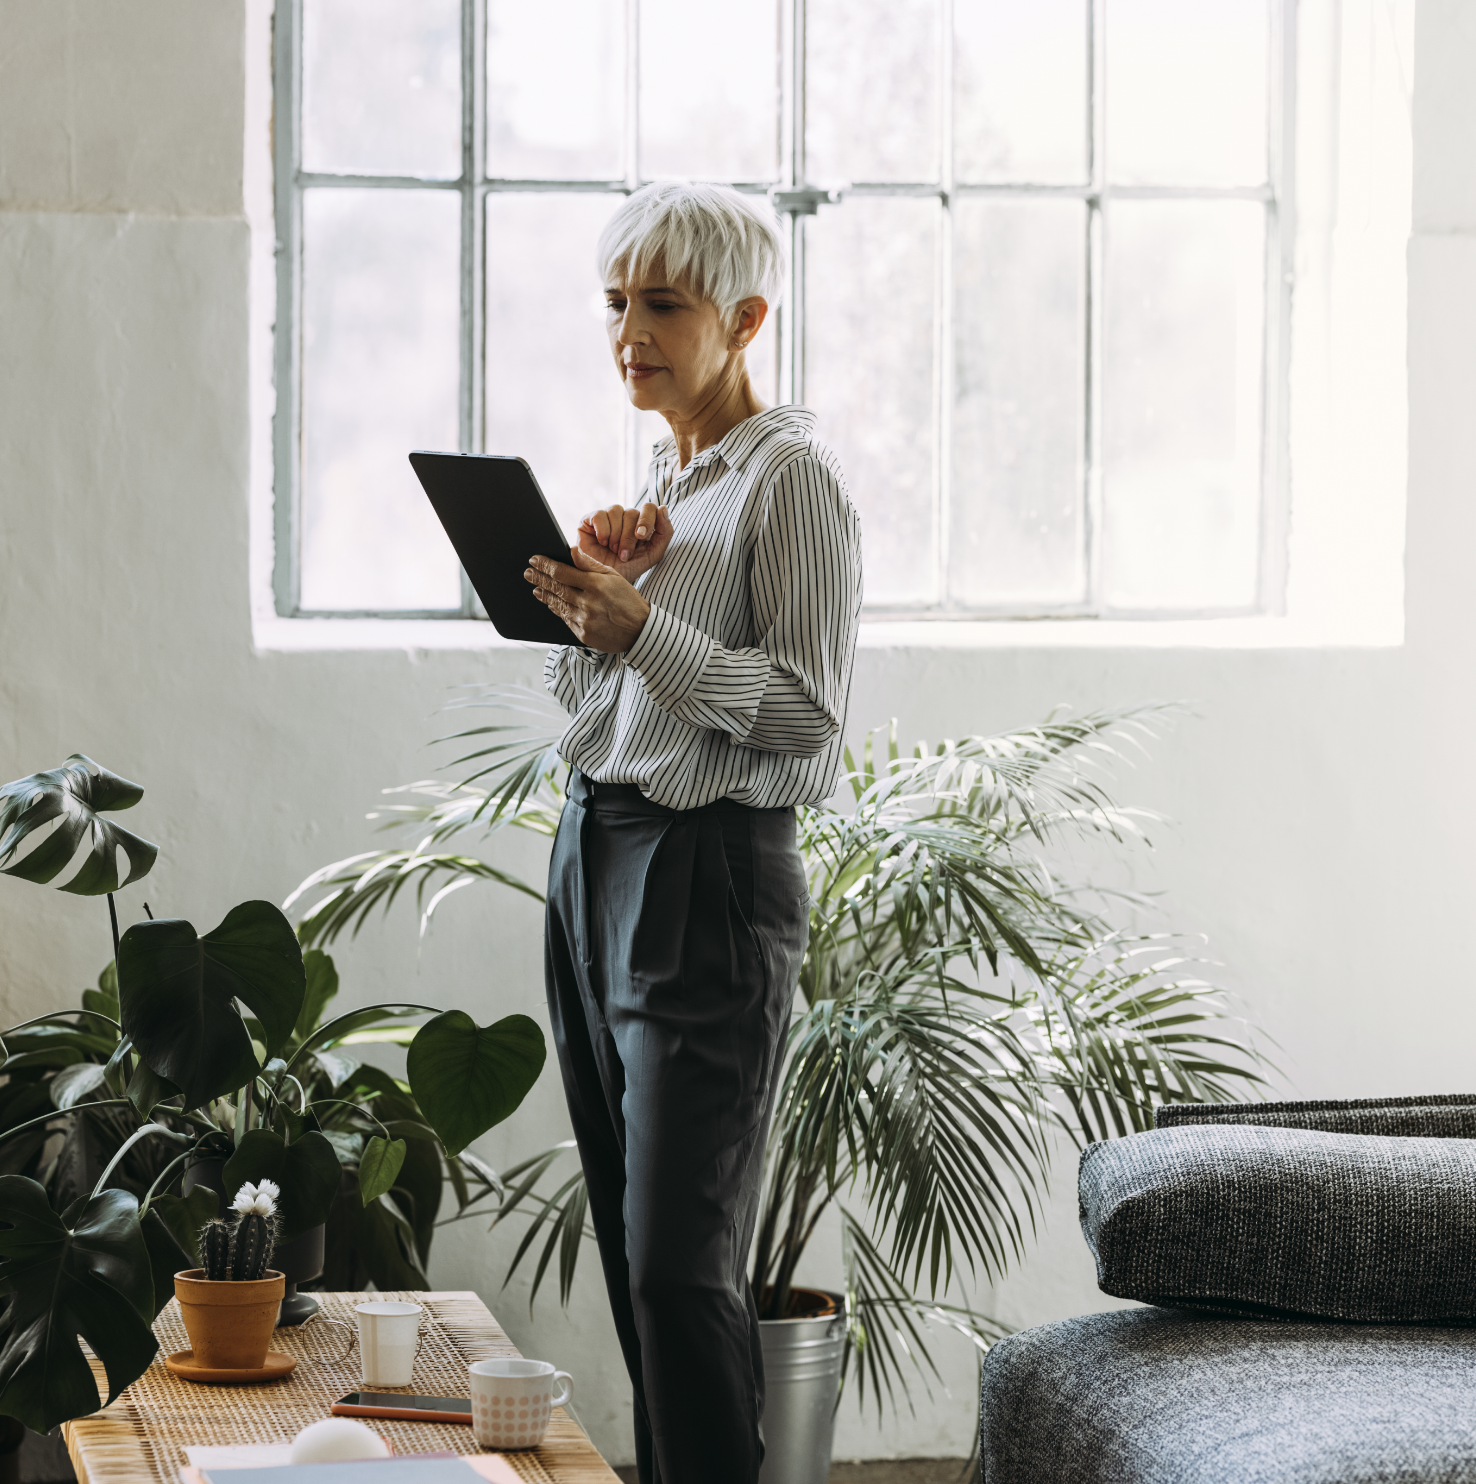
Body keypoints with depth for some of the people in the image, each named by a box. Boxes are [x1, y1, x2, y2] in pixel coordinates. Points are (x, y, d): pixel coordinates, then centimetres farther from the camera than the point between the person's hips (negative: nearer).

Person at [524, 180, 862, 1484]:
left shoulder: (793, 478, -9)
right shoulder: (658, 476, 16)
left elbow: (810, 708, -16)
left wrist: (640, 624, -24)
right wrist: (598, 584, 0)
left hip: (709, 882, -9)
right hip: (596, 855, 9)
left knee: (680, 1264, -12)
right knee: (629, 1245, 10)